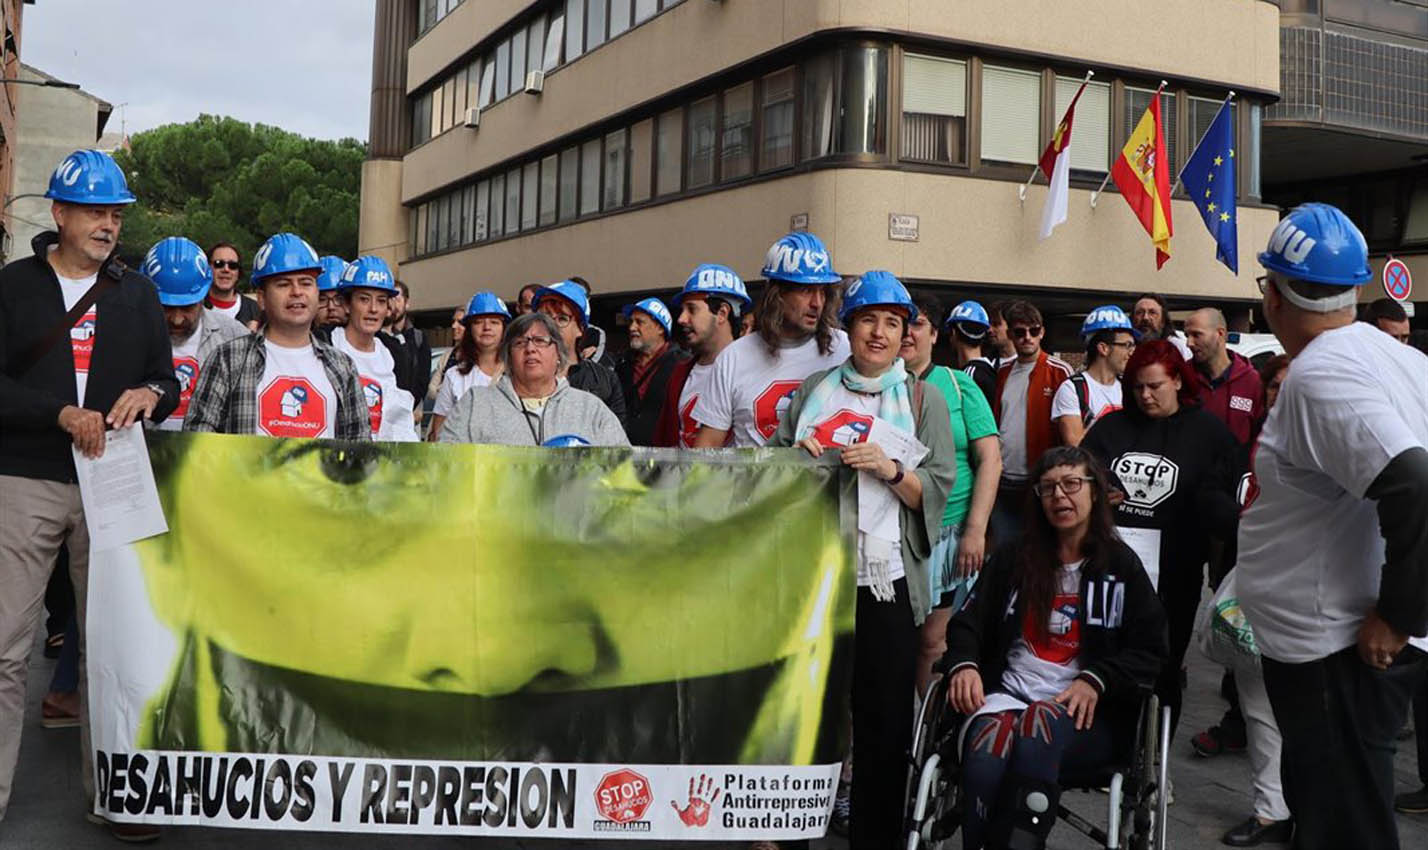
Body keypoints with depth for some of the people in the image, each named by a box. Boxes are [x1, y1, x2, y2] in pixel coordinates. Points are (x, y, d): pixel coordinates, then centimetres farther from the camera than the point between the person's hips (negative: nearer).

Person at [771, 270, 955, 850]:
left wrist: (890, 469, -15)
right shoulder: (814, 391, 12)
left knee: (884, 722, 2)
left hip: (884, 580, -2)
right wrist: (796, 455, -5)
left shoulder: (923, 399, 7)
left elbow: (937, 491, 1)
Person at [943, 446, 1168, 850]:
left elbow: (1150, 652, 8)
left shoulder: (1122, 566, 12)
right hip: (1007, 692, 1)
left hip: (1086, 712, -1)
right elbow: (967, 623, 16)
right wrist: (963, 664, -6)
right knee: (988, 747, -36)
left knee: (1042, 721, -38)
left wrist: (1095, 680, -10)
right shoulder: (1013, 556, 18)